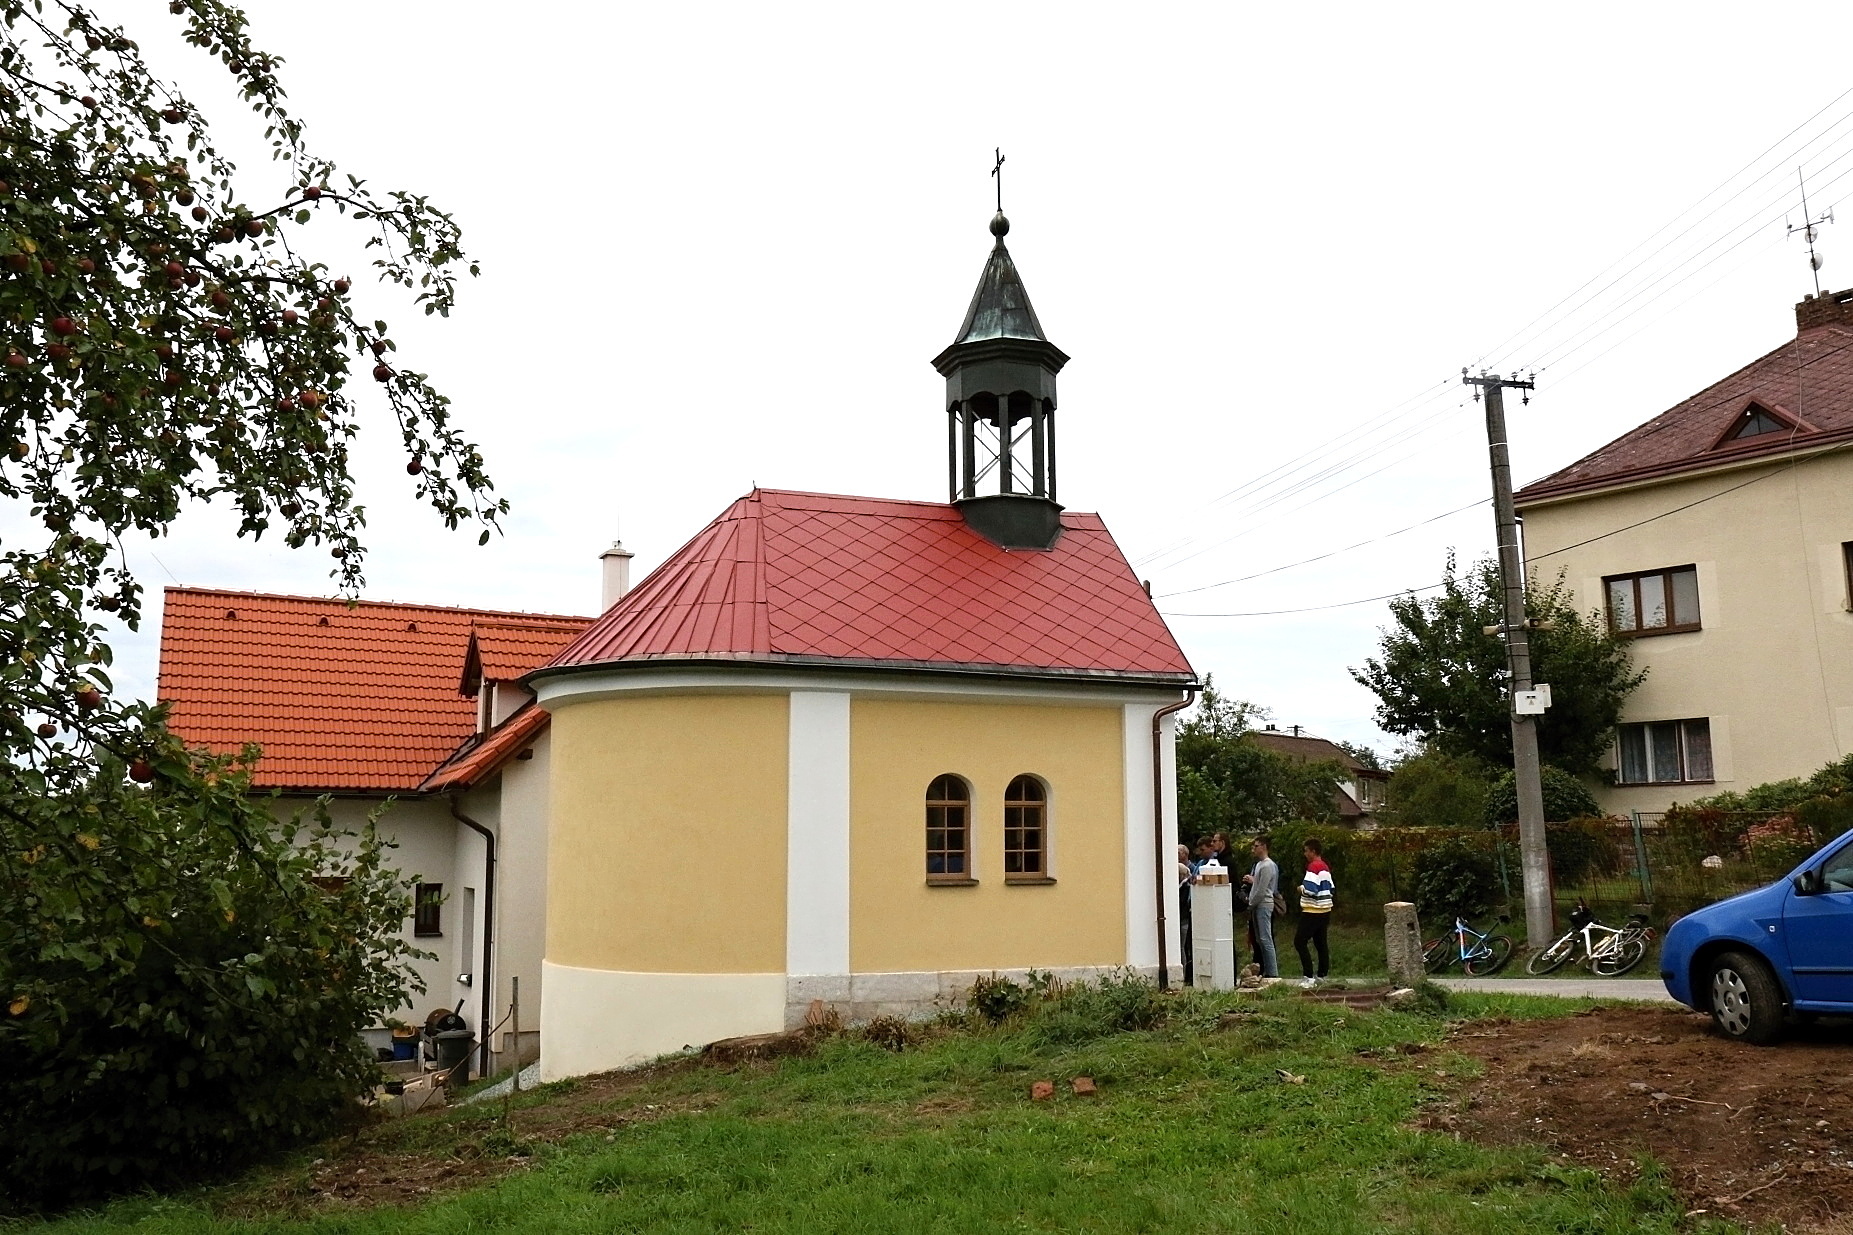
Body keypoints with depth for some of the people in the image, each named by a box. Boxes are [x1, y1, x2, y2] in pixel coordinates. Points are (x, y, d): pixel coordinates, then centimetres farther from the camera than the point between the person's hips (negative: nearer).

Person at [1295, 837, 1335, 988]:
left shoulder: (1313, 866, -16)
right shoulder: (1325, 867, 13)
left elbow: (1310, 889, -25)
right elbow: (1331, 889, 18)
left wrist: (1301, 888, -5)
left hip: (1313, 912, -9)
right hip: (1325, 911, 9)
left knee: (1299, 942, -6)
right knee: (1321, 943, 14)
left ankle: (1309, 977, -11)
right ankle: (1321, 975, 18)